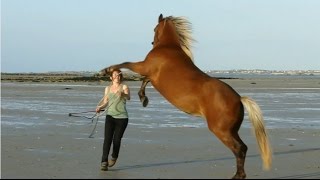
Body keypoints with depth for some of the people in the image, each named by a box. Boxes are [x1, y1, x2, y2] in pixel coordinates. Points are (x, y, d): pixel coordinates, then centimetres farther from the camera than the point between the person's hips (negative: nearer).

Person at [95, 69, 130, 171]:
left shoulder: (124, 87, 0)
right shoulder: (108, 88, 11)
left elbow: (128, 98, -19)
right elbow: (105, 102, 16)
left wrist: (123, 94, -41)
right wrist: (100, 107, -6)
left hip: (122, 117, -2)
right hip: (110, 116, 2)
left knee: (116, 140, 3)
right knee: (107, 139, -13)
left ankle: (114, 157, 31)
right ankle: (104, 162, -18)